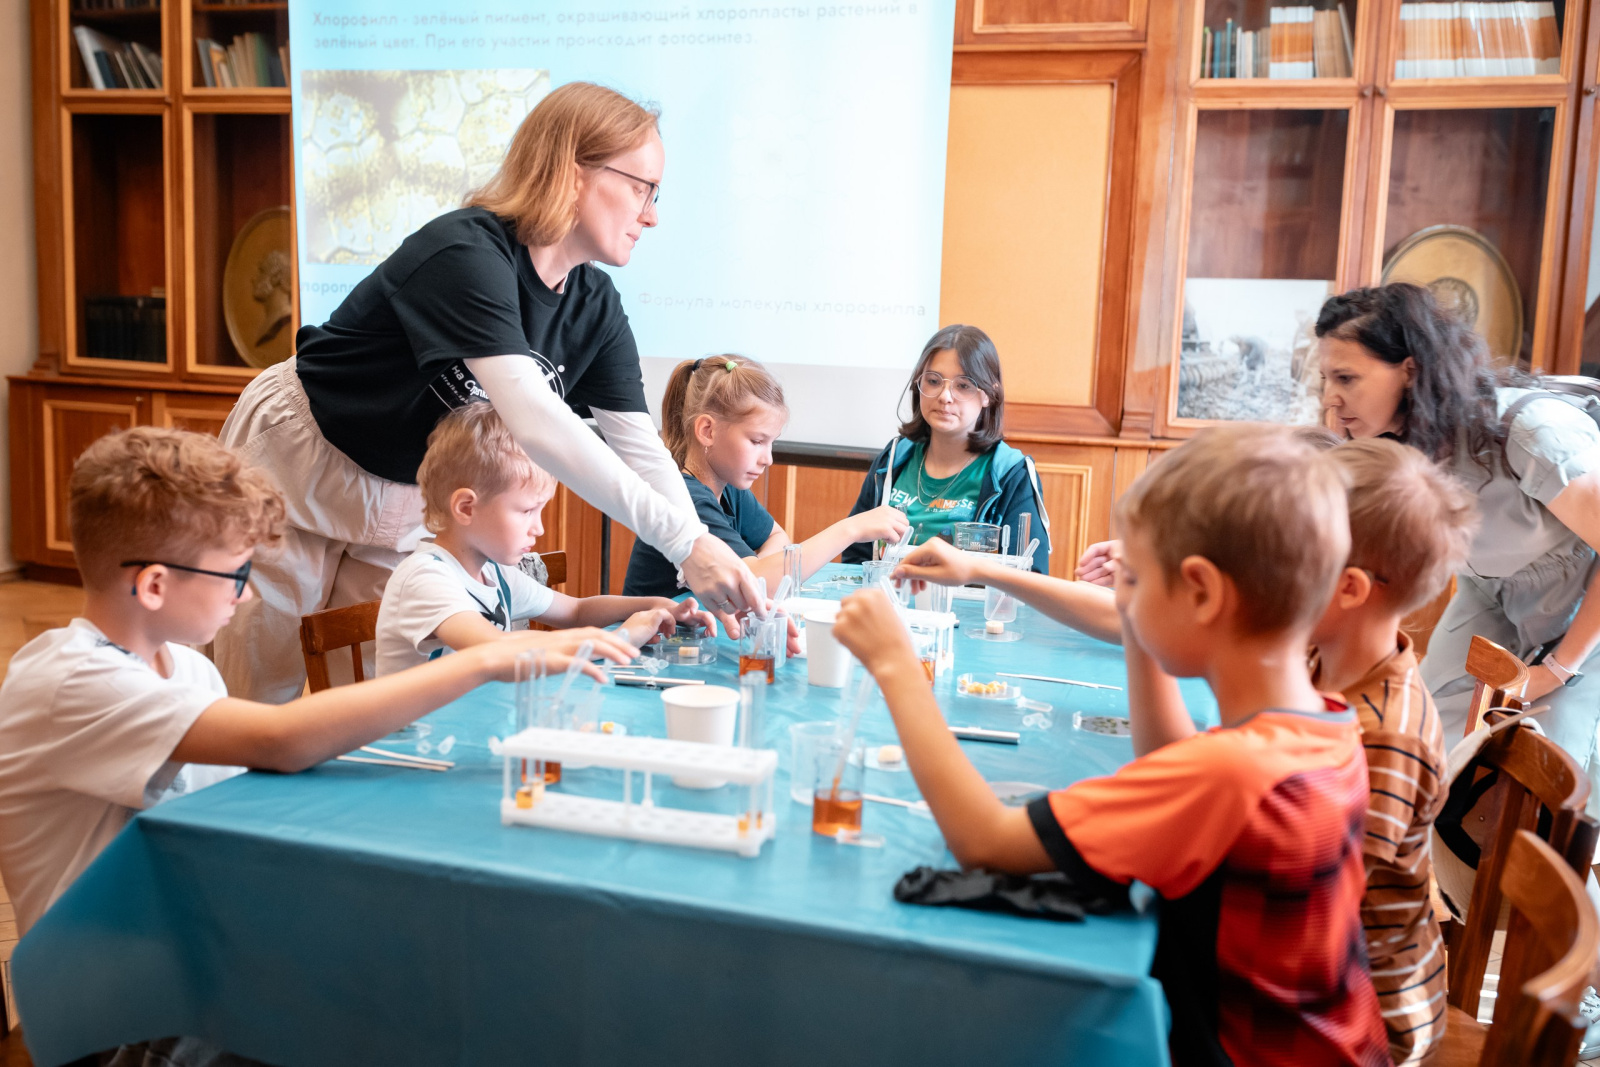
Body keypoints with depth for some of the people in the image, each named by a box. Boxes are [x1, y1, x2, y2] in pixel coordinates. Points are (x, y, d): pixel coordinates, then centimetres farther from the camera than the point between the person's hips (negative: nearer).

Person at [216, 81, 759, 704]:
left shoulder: (595, 308, -8)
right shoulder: (467, 254, -32)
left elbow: (642, 448, -11)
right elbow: (533, 423, -44)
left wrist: (715, 582, -24)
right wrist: (685, 541, -47)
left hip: (408, 500, 7)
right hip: (299, 458, -6)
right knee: (266, 695, 4)